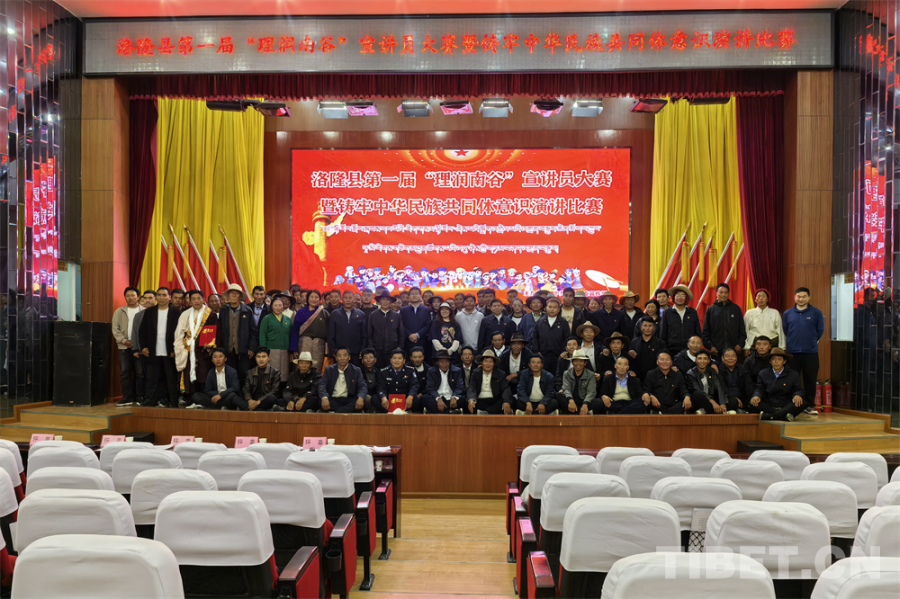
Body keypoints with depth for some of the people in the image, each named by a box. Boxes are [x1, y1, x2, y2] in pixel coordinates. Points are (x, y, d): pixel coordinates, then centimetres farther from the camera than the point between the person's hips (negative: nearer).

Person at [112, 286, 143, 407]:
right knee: (125, 372, 2)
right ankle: (127, 398, 8)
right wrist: (124, 340, -7)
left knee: (139, 372, 0)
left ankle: (139, 397, 7)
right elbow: (115, 329, 7)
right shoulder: (119, 311, 12)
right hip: (124, 347, 3)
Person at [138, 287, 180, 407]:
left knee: (171, 378, 3)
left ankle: (173, 402, 8)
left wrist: (175, 350, -9)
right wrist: (143, 347, 1)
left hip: (169, 353, -3)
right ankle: (151, 401, 14)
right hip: (153, 352, 3)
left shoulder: (175, 313, 1)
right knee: (152, 378, 6)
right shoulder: (149, 312, 10)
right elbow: (143, 331, 10)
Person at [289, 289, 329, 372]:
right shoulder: (301, 312, 8)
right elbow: (295, 330, 6)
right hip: (304, 342, 0)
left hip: (319, 343, 0)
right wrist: (294, 349, 0)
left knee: (317, 369, -2)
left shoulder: (324, 313, 9)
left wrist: (328, 349, 1)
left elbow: (328, 330, 8)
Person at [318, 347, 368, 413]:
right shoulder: (329, 370, 10)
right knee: (321, 400, -32)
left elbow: (362, 386, -2)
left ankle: (336, 413, -37)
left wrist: (361, 398, -26)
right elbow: (322, 385, -2)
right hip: (333, 399, 0)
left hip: (349, 400, 0)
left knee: (362, 402, -32)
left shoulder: (356, 371, 8)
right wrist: (324, 398, -25)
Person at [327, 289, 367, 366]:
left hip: (356, 354, 0)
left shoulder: (361, 315, 10)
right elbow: (331, 336, 7)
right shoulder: (334, 314, 9)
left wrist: (362, 351, 1)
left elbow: (364, 336, 10)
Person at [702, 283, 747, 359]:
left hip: (734, 349, 1)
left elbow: (742, 329, 13)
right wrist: (710, 346, -3)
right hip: (716, 350, -1)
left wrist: (740, 344, 1)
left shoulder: (736, 308, 11)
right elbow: (706, 331, 7)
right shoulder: (710, 309, 7)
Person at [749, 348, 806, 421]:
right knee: (752, 404, -29)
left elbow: (798, 390, 7)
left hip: (785, 407, 0)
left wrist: (797, 395, -19)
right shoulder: (763, 374, 14)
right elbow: (760, 389, 8)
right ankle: (784, 415, -37)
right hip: (768, 406, 0)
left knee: (801, 403, -31)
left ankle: (768, 416, -41)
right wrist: (757, 396, -18)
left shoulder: (793, 375, 12)